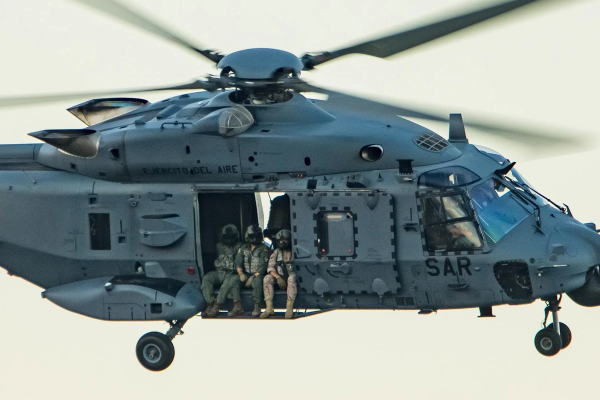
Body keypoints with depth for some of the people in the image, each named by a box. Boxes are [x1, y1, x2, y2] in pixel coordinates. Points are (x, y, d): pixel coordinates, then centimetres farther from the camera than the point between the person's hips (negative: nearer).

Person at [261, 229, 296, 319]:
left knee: (292, 278, -38)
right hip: (280, 280, 3)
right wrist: (278, 277, -16)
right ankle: (269, 308, -31)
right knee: (267, 279, -24)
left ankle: (289, 308, -42)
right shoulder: (276, 253, 13)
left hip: (291, 276, -3)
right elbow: (270, 268, 3)